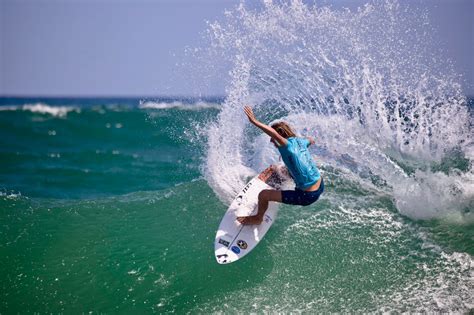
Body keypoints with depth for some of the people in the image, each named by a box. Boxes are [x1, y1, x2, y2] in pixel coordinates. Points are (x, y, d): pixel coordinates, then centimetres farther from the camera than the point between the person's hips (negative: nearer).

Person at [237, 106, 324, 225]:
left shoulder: (288, 145, -23)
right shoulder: (300, 141, 0)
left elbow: (274, 133, -43)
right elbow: (310, 140, 25)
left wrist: (254, 121, -40)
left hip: (307, 196, -9)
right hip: (320, 187, 9)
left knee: (263, 195, -3)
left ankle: (258, 218, 24)